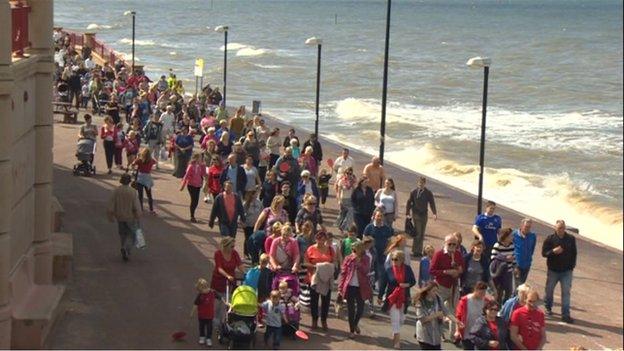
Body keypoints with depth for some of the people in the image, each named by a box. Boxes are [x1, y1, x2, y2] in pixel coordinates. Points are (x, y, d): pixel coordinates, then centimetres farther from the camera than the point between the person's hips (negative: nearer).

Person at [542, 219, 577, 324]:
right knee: (549, 289, 15)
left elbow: (574, 253, 9)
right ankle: (548, 307, 40)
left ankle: (565, 315, -5)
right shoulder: (550, 239, -7)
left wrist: (572, 265, 2)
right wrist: (553, 251, -24)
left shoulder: (571, 239, -1)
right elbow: (544, 252, -7)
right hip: (553, 270, 0)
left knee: (566, 292, -5)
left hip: (567, 271, 0)